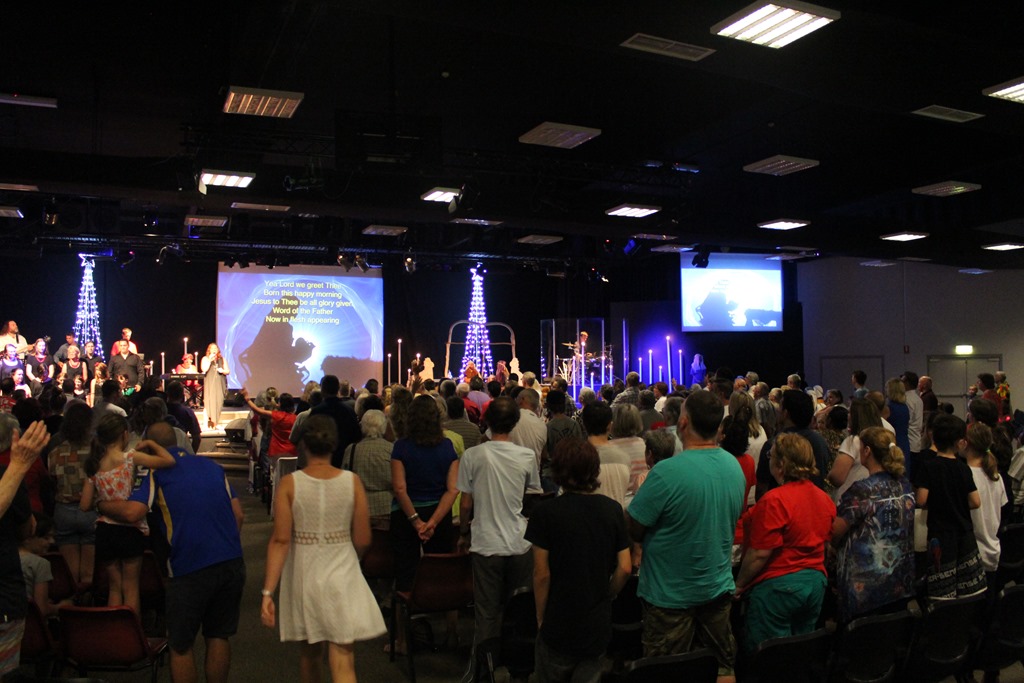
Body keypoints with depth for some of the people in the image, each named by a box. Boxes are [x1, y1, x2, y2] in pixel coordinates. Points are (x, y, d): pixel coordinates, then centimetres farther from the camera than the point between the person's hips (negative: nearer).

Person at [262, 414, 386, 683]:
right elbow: (363, 540, -4)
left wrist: (268, 592, -10)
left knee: (309, 653, 24)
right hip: (342, 575, -1)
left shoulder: (289, 483, -9)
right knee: (342, 660, 1)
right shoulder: (352, 481, -7)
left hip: (303, 577, 1)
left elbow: (280, 540, -13)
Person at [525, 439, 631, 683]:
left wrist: (541, 616, 0)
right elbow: (625, 568, -2)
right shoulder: (613, 509, -4)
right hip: (598, 626, 3)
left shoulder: (545, 513, -14)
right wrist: (606, 599, 12)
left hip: (558, 626, -3)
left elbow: (542, 574, -13)